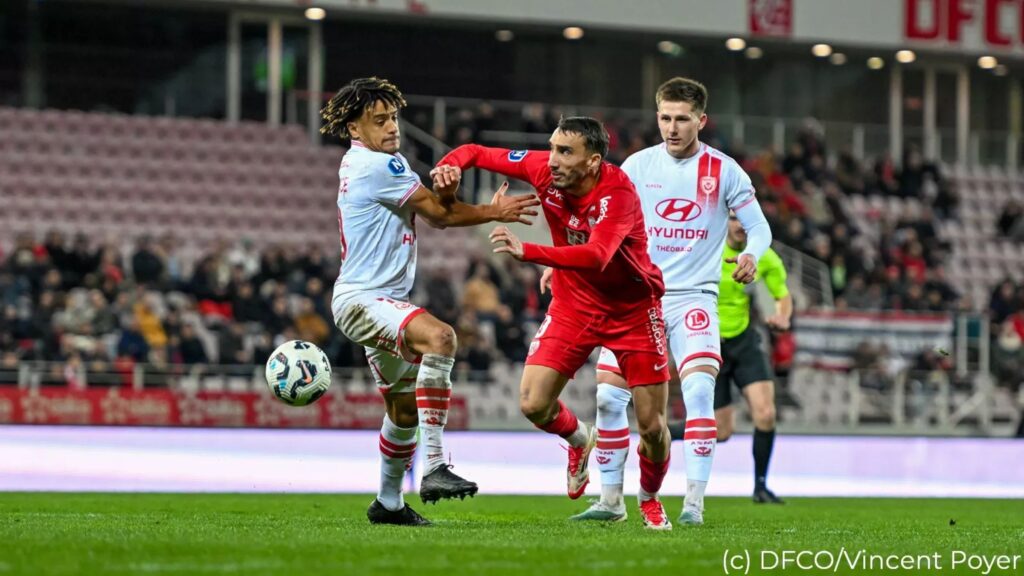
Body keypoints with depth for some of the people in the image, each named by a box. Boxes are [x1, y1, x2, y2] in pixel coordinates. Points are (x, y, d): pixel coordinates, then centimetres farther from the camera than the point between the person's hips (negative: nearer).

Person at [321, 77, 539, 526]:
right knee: (439, 337, -36)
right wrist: (494, 212, 1)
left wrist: (446, 192, -10)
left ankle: (388, 502, 34)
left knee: (405, 408, 19)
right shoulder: (377, 165, -14)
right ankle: (434, 468, -42)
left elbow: (434, 212, 12)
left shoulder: (371, 163, 18)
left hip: (382, 302, 11)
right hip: (361, 299, -11)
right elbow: (437, 214, -9)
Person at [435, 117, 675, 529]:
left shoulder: (618, 193, -30)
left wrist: (527, 252, -58)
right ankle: (579, 440, 24)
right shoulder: (544, 169, -15)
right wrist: (450, 166, -27)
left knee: (652, 426, -1)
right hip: (574, 304, 4)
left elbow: (596, 256, -47)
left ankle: (650, 501, 30)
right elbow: (476, 153, -3)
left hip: (632, 308, -4)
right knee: (533, 405, -11)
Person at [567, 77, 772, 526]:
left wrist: (750, 255, -21)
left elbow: (759, 227, 2)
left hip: (694, 297, -2)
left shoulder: (723, 170, -2)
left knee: (699, 389, -21)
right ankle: (611, 499, 12)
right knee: (608, 395, -3)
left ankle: (694, 501, -16)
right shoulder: (637, 166, 3)